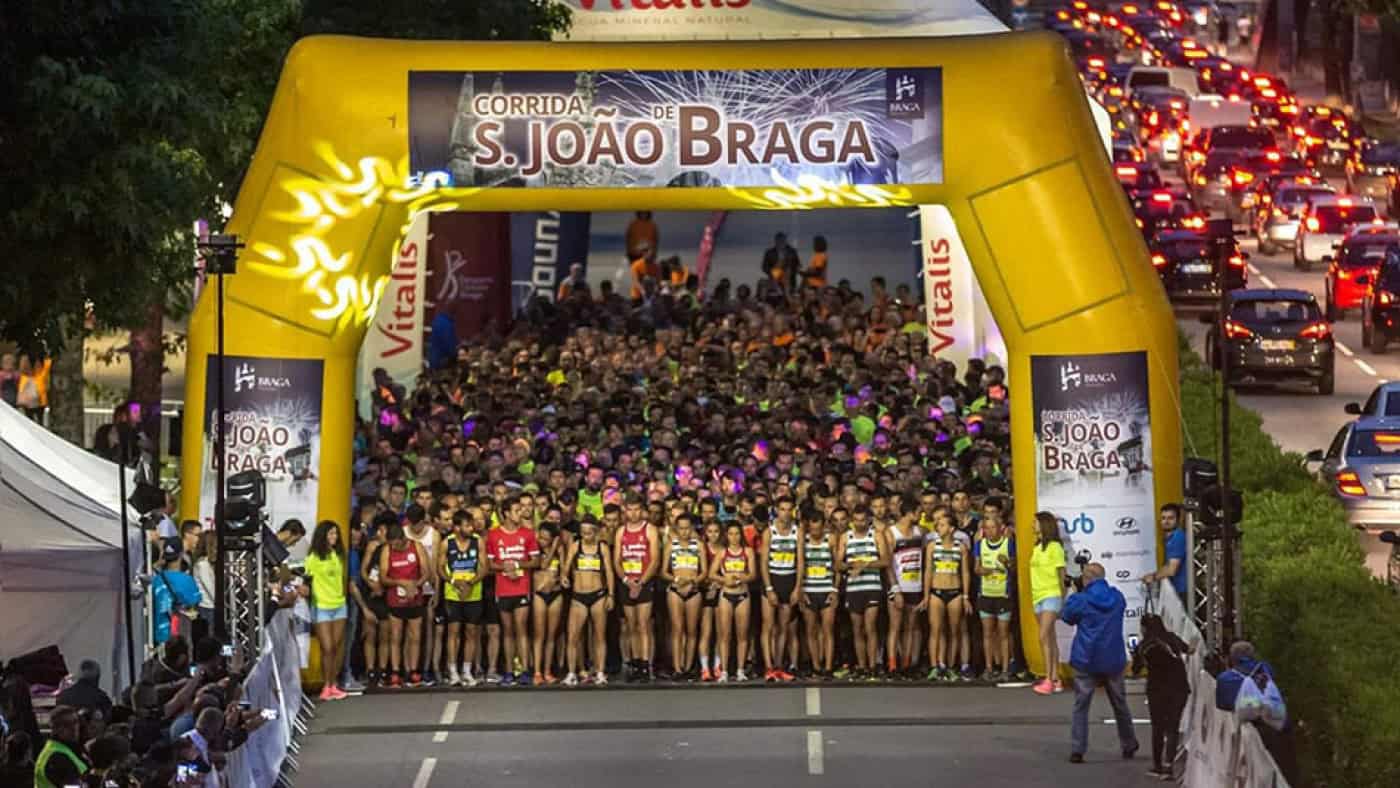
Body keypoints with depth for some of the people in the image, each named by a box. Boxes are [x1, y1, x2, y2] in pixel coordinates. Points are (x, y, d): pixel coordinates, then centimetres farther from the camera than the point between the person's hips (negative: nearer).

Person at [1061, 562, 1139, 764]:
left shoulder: (1080, 600, -11)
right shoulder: (1117, 598, 1)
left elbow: (1066, 616, 4)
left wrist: (1075, 594, 16)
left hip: (1086, 662, -4)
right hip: (1113, 661, 4)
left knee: (1081, 706, 0)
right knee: (1120, 704, 18)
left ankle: (1077, 750, -9)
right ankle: (1128, 746, 31)